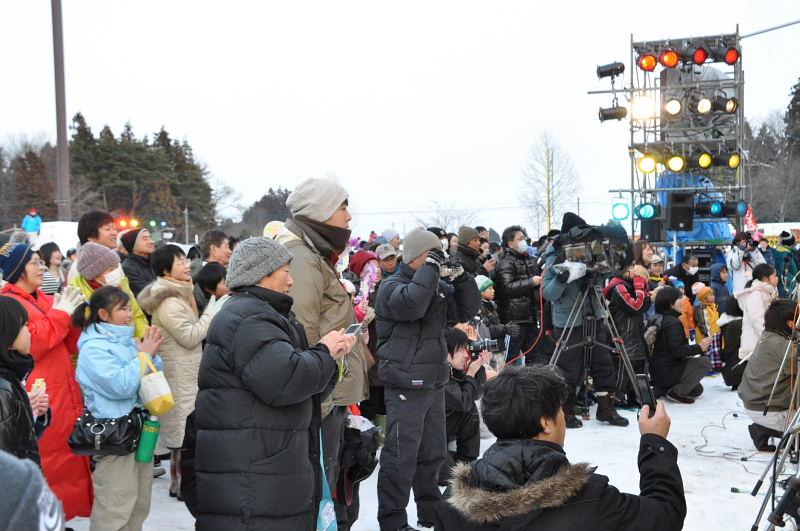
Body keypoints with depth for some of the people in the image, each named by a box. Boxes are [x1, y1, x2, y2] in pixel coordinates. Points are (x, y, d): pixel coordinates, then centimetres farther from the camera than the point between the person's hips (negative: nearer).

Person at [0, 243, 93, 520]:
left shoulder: (44, 301, 15)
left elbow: (70, 345, 16)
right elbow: (32, 345, -22)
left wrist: (74, 316, 0)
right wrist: (60, 315, -13)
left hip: (64, 397, 9)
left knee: (67, 458, 15)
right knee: (44, 465, -4)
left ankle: (60, 516, 28)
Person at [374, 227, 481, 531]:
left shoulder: (438, 286, 13)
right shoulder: (392, 286, -9)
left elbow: (468, 310, 14)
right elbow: (411, 304, -31)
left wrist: (461, 277, -1)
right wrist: (431, 266, -22)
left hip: (434, 383, 8)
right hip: (405, 386, -8)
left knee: (433, 453, 17)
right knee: (401, 456, -6)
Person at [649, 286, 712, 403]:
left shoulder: (661, 319, 11)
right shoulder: (673, 323, -18)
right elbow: (677, 351, -26)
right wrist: (699, 347, -19)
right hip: (667, 372, -10)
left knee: (697, 390, 23)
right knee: (705, 362, -14)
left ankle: (661, 389, 10)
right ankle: (676, 392, -11)